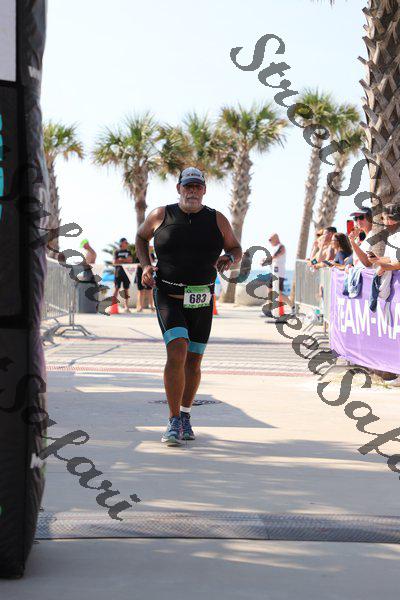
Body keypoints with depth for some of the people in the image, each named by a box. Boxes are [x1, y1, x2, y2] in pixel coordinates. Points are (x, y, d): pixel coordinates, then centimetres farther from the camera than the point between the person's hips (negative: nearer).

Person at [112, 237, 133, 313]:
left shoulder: (128, 251, 14)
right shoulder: (116, 251, 6)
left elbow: (131, 260, 2)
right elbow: (114, 262, -2)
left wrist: (121, 260, -8)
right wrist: (126, 260, -6)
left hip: (126, 272, 3)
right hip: (118, 272, -3)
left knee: (126, 289, 3)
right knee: (116, 288, -8)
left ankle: (126, 307, 6)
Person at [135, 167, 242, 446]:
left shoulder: (217, 220, 1)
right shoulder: (161, 215, -1)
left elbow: (236, 249, 13)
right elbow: (141, 237, 16)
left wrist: (229, 260, -12)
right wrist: (146, 266, -1)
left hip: (201, 301, 3)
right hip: (168, 297, -2)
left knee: (193, 362, 10)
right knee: (177, 353, -21)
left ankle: (185, 416, 31)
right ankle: (174, 423, -16)